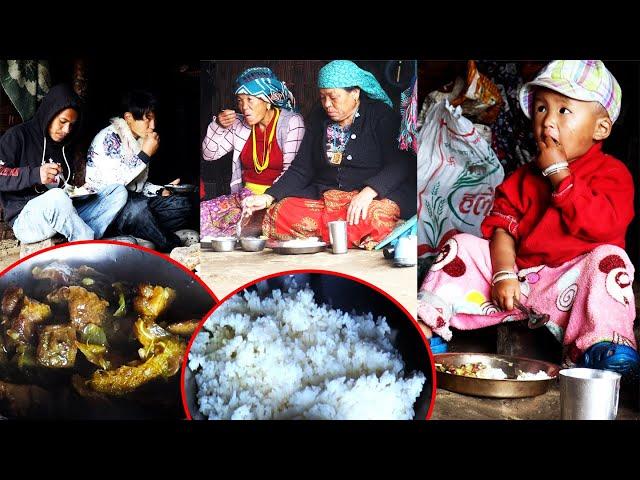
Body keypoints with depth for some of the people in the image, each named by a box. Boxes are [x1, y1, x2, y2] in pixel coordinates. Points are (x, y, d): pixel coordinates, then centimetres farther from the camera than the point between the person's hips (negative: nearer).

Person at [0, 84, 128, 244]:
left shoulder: (64, 146, 22)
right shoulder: (18, 136, 0)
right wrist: (35, 175, -23)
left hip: (62, 216, 7)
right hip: (26, 219, -7)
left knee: (118, 191, -8)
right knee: (56, 197, -41)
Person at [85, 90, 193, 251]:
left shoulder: (140, 140, 15)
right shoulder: (109, 137, -11)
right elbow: (113, 183, -23)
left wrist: (160, 191, 2)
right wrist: (145, 154, -18)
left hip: (134, 200, 8)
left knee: (183, 205, -9)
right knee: (138, 207, -39)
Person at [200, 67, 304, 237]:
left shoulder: (291, 122, -5)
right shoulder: (240, 124, 9)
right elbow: (209, 154, 14)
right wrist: (218, 126, -2)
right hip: (245, 194, 5)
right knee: (203, 212, -17)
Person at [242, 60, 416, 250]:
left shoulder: (380, 115, 0)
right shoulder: (318, 118, 14)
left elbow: (401, 163, -11)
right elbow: (300, 170, 11)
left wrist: (369, 192, -28)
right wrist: (268, 197, -5)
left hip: (378, 195, -5)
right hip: (324, 196, 5)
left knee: (374, 217, -40)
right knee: (281, 213, -23)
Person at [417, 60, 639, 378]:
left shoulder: (612, 173, 1)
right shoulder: (525, 177, 16)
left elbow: (600, 226, -18)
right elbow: (503, 227, 6)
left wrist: (559, 173, -13)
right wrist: (504, 274, -13)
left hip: (568, 286, -4)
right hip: (520, 277, 4)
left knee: (608, 259, -31)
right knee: (461, 246, -6)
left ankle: (600, 346, -39)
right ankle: (426, 324, -13)